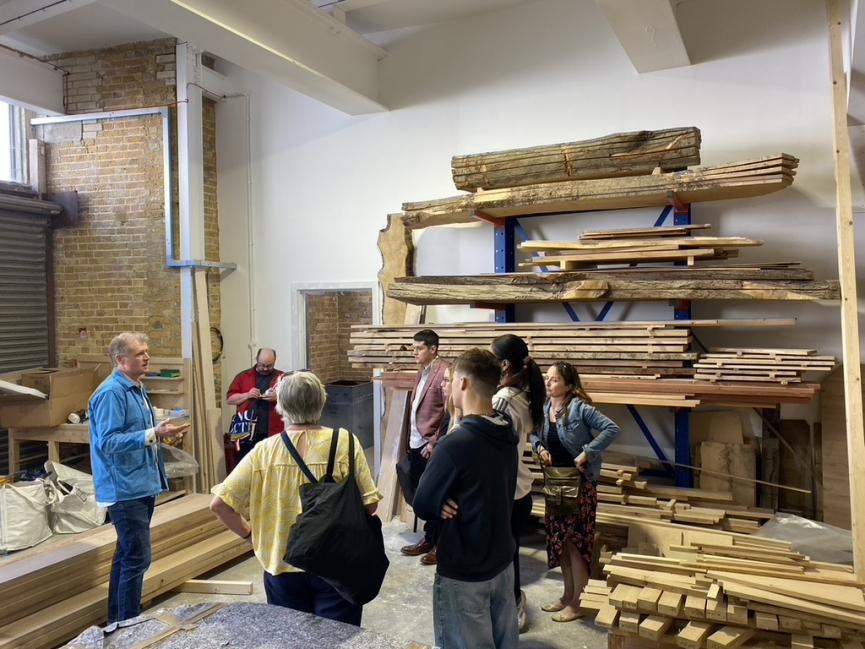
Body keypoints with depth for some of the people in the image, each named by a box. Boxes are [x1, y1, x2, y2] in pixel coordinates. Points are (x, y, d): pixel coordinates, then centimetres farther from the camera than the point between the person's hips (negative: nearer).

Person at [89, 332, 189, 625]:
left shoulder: (137, 389, 12)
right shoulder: (111, 393, -17)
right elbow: (108, 442, -23)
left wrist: (162, 434, 5)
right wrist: (153, 434, -27)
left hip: (142, 485, 10)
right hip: (125, 488, -10)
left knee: (127, 554, 18)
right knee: (137, 557, -7)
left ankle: (118, 620, 31)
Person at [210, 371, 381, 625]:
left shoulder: (265, 450, -9)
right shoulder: (345, 442, -12)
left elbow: (219, 504, -8)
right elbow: (369, 503, -9)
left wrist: (250, 534, 5)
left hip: (283, 566, 2)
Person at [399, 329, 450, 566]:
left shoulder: (444, 373, -14)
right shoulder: (422, 373, 14)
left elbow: (450, 413, -17)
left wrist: (434, 443, -16)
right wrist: (411, 439, 14)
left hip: (431, 446, -8)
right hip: (416, 444, 8)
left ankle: (440, 543, 15)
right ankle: (429, 539, 28)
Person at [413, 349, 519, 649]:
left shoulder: (456, 443, -25)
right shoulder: (507, 436, -2)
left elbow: (423, 506, -17)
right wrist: (457, 500, -3)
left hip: (464, 573, -7)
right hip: (502, 562, 7)